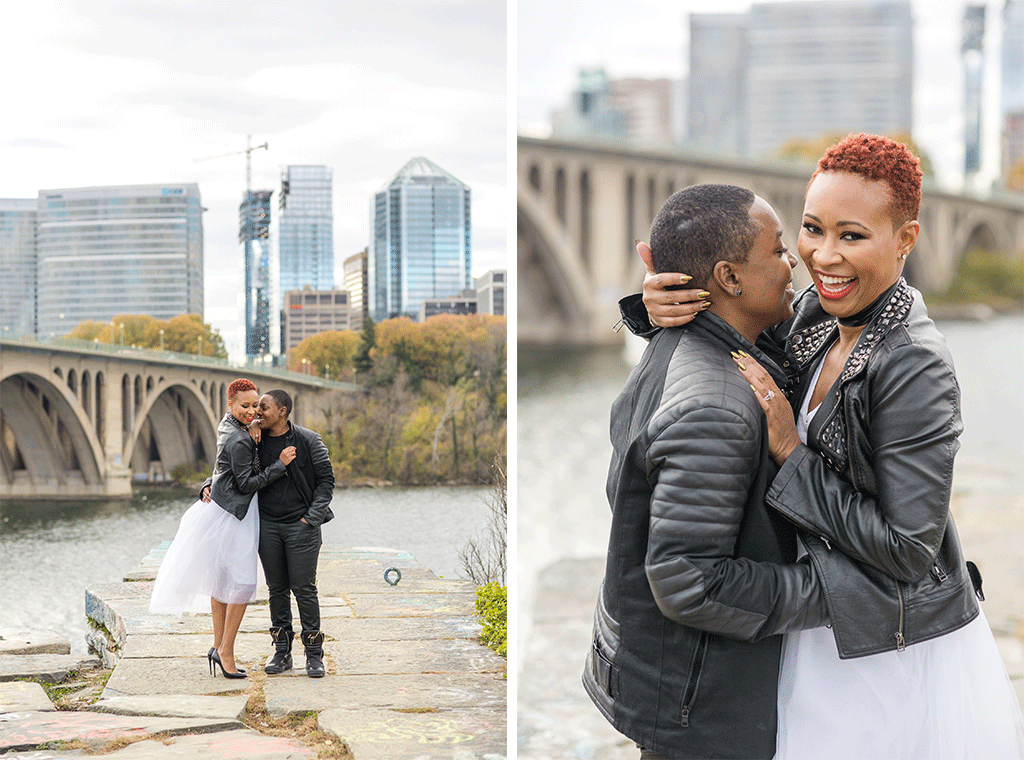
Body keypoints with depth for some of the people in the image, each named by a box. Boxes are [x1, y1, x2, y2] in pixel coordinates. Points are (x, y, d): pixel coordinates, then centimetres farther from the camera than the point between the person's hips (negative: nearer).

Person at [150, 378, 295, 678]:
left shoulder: (228, 425, 9)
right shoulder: (238, 441, -21)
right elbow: (248, 483, -17)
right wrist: (280, 464, -14)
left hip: (223, 511, 10)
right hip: (233, 514, -10)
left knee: (221, 579, 14)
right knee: (243, 582, -7)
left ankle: (219, 645, 21)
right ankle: (226, 651, -4)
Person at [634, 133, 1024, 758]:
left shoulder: (916, 371, -26)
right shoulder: (818, 314, -4)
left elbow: (908, 548, -25)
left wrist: (792, 456, -22)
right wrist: (665, 304, -10)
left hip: (897, 657, -7)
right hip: (822, 630, 7)